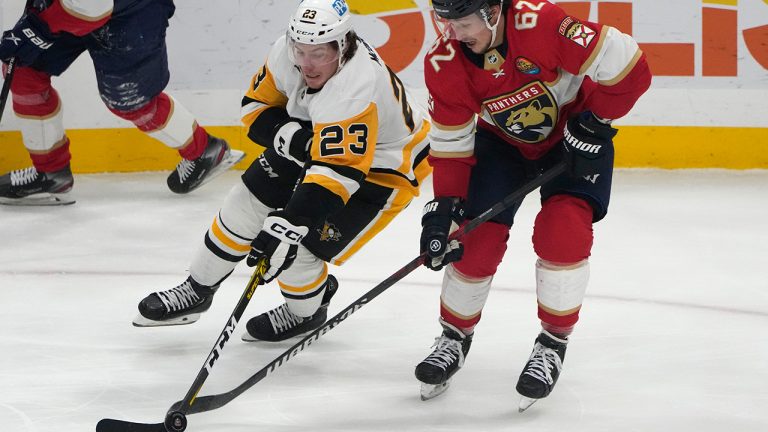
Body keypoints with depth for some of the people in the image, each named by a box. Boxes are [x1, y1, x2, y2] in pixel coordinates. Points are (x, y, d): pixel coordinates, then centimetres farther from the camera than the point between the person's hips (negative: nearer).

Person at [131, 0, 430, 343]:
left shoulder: (356, 89, -41)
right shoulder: (287, 52, -20)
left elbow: (337, 173, -47)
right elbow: (257, 105, -6)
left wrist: (289, 225, -55)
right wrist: (293, 137, -27)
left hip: (378, 170, -7)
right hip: (310, 144, 7)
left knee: (297, 250, -14)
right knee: (246, 203, 4)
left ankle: (305, 314, 20)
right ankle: (197, 291, 26)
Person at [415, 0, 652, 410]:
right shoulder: (444, 63, -22)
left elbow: (628, 68, -31)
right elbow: (451, 144, -12)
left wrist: (593, 123, -24)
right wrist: (444, 205, -21)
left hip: (574, 134, -3)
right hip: (503, 141, 4)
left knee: (562, 229, -21)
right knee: (478, 236, -5)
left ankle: (553, 344, -3)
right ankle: (455, 336, 18)